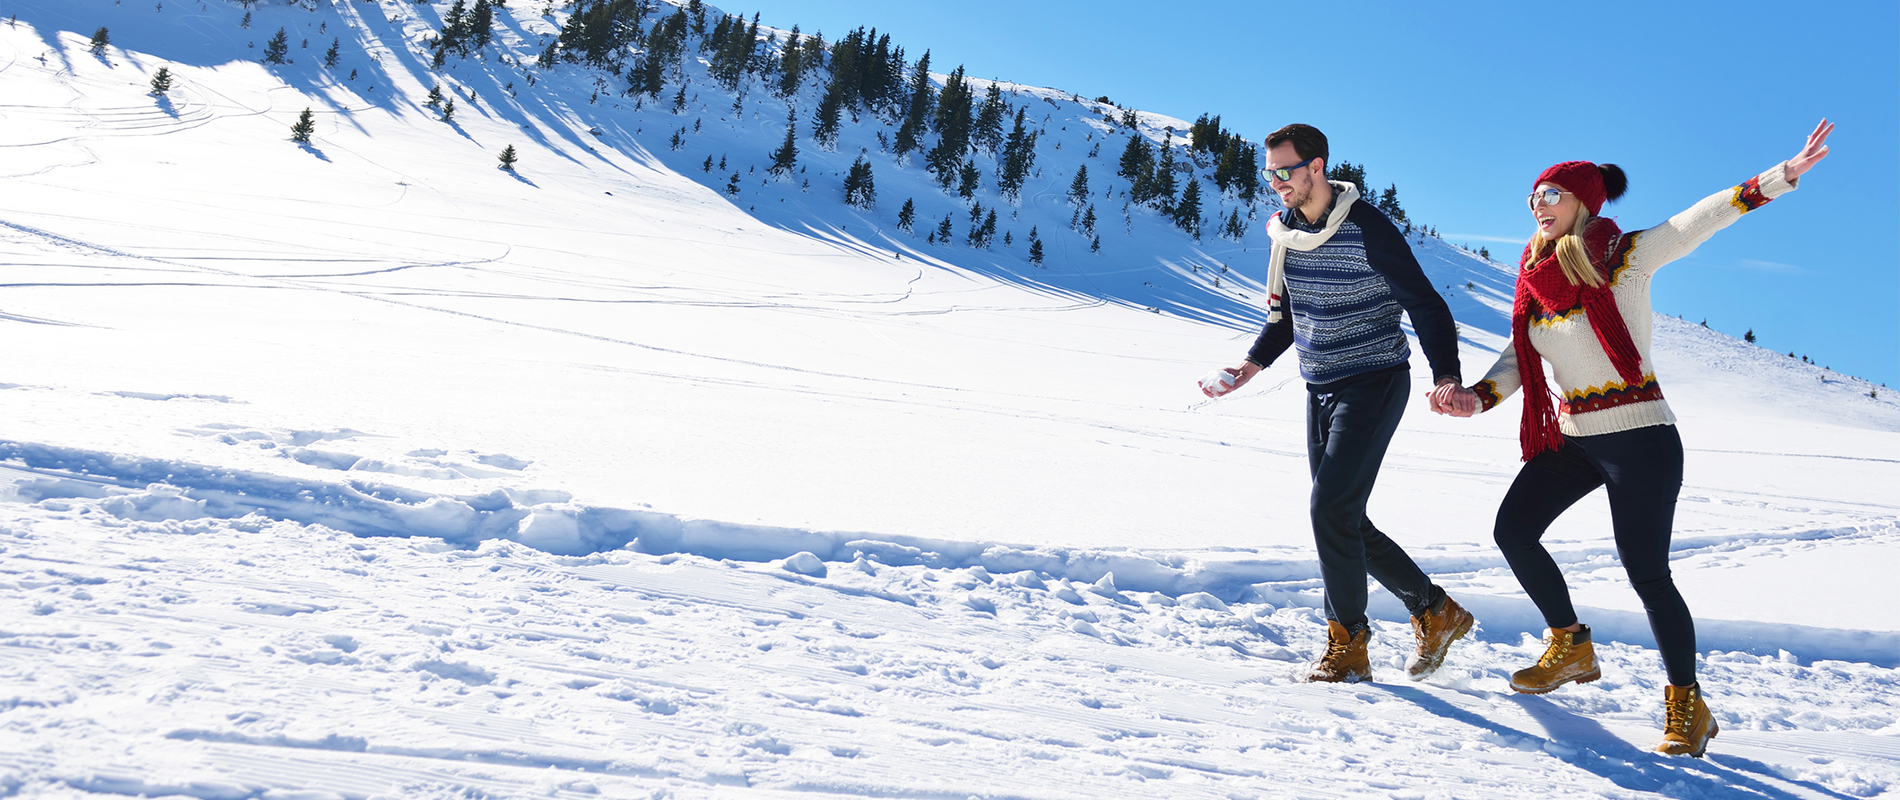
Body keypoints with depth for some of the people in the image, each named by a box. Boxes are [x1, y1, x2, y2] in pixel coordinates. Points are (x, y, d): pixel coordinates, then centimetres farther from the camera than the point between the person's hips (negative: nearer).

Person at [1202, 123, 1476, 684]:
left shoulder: (1367, 229, -16)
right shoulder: (1285, 233, 5)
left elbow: (1425, 305, -12)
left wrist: (1446, 374, -25)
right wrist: (1252, 365, 3)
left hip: (1374, 384, -8)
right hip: (1320, 390, 8)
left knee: (1332, 508, -17)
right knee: (1343, 522, 9)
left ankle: (1348, 646, -3)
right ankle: (1436, 612, 26)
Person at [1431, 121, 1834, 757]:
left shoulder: (1626, 257, -9)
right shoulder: (1538, 279, 8)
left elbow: (1702, 218, -19)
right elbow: (1518, 356, 6)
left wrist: (1781, 176, -30)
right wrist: (1478, 398, -11)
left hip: (1640, 441, -7)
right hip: (1572, 439, 7)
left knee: (1647, 573, -7)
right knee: (1512, 531, 7)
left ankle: (1687, 705, 10)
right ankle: (1571, 647, 26)